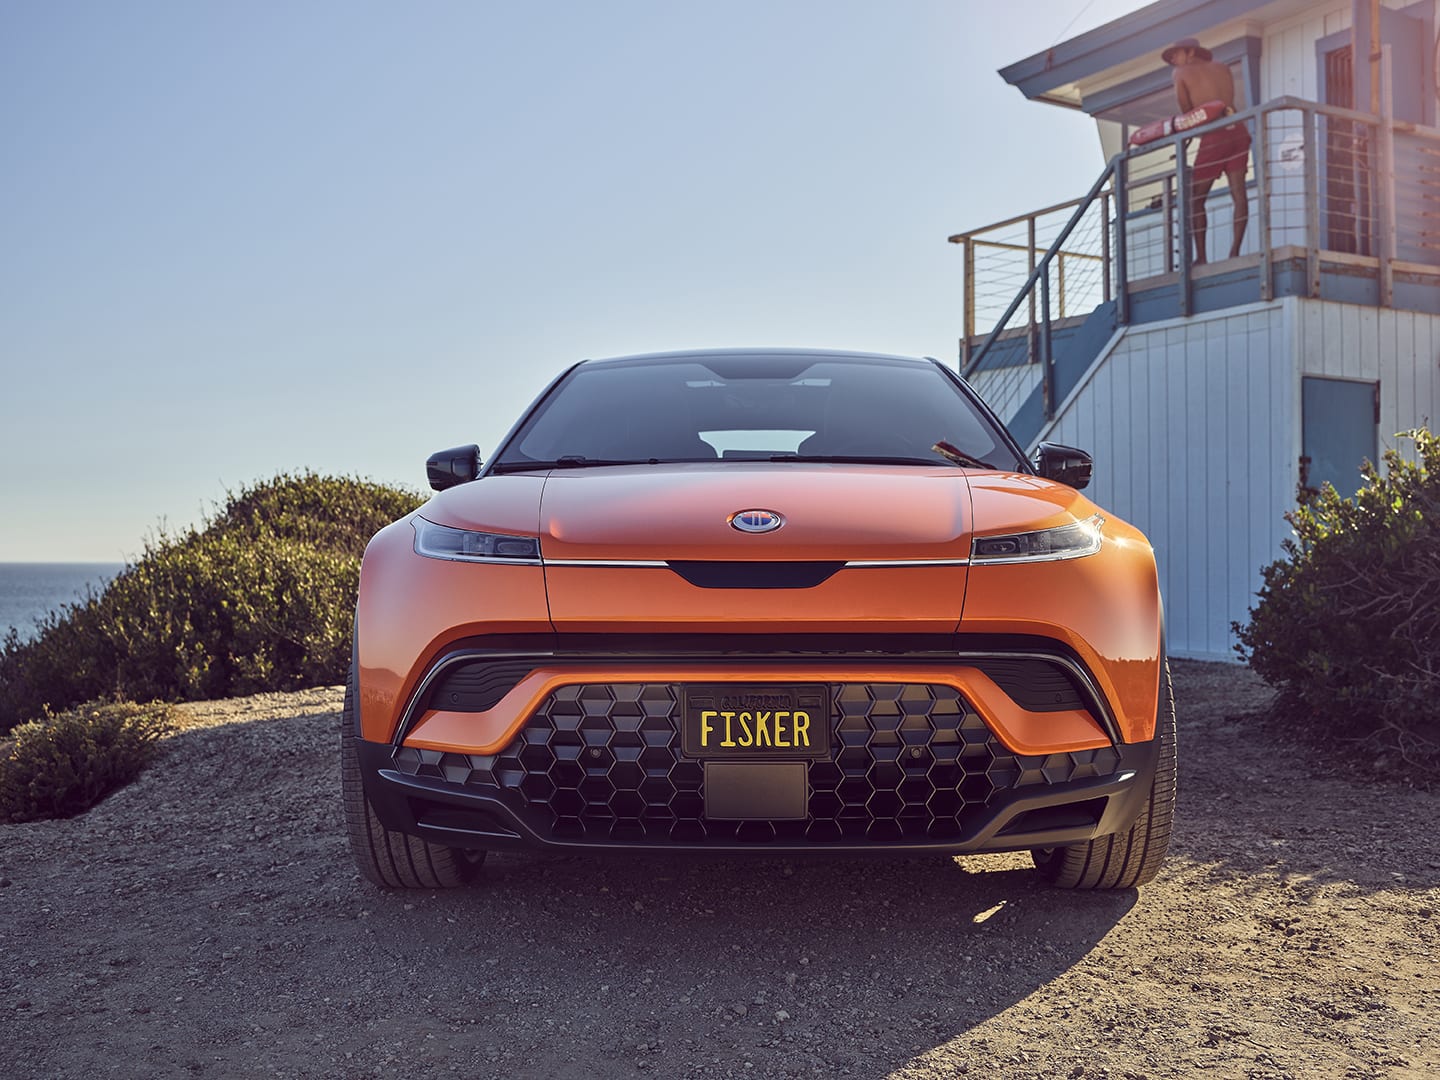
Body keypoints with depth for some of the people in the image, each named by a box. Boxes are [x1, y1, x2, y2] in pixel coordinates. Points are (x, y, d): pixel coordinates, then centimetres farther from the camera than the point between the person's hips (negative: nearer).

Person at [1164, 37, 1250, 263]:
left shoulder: (1181, 73, 7)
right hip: (1238, 131, 5)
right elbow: (1227, 100, 19)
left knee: (1196, 199, 2)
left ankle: (1200, 256, -5)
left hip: (1214, 135, -5)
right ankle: (1235, 251, -6)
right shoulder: (1222, 68, 21)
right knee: (1238, 193, 2)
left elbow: (1186, 110, 4)